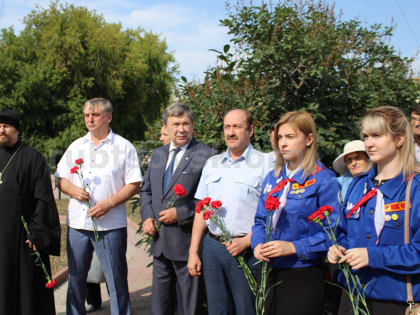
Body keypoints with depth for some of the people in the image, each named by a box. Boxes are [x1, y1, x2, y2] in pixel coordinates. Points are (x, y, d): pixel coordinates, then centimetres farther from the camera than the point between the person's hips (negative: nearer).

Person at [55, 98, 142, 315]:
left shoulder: (123, 147, 0)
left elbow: (133, 184, -4)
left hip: (110, 224, -4)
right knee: (75, 278, 12)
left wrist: (108, 203, -16)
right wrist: (73, 190, -8)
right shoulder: (76, 146, 11)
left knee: (116, 279, 2)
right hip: (77, 223, 4)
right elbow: (61, 179, 14)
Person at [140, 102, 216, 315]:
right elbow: (146, 190, 18)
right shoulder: (158, 154, 13)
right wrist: (147, 216, 2)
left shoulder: (206, 155, -9)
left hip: (187, 242, -6)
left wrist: (180, 214, -18)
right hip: (160, 241, 6)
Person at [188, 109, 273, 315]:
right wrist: (193, 252, 8)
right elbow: (202, 209, 12)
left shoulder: (264, 164, -4)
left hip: (245, 250, -4)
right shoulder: (212, 163, 12)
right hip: (212, 247, 5)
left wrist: (247, 241, -16)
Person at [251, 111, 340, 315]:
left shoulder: (323, 179, -9)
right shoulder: (272, 178, 10)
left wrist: (293, 247, -21)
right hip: (270, 273, 6)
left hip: (303, 276, -6)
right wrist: (257, 244, -6)